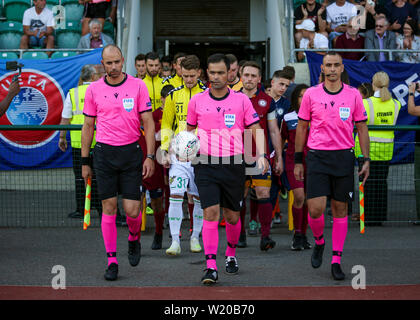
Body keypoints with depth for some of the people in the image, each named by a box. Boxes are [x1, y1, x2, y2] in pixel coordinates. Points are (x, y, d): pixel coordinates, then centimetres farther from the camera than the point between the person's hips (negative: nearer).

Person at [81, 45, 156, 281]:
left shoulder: (138, 86, -1)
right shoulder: (94, 89, 4)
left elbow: (148, 122, 0)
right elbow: (88, 126, 10)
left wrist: (150, 157, -7)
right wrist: (85, 162, 9)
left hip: (131, 151, -1)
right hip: (104, 153, 1)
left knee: (132, 210, -4)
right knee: (109, 207, 0)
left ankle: (134, 238, 30)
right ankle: (112, 261, 8)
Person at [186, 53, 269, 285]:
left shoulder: (241, 100, 1)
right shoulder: (196, 101, 5)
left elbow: (255, 130, 4)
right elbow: (189, 129, 18)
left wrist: (261, 155, -11)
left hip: (233, 165, 0)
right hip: (206, 165, 0)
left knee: (232, 216, 10)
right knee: (210, 212, -13)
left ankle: (231, 254, 36)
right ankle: (211, 267, -14)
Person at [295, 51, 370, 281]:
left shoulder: (353, 95, 3)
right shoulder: (311, 94, 2)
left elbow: (362, 128, 8)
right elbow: (302, 127, 9)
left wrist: (366, 160, 1)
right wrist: (298, 160, 7)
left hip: (344, 157, 1)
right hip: (317, 156, -1)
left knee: (340, 209, 4)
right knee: (315, 208, -10)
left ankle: (336, 260, 12)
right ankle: (319, 242, 21)